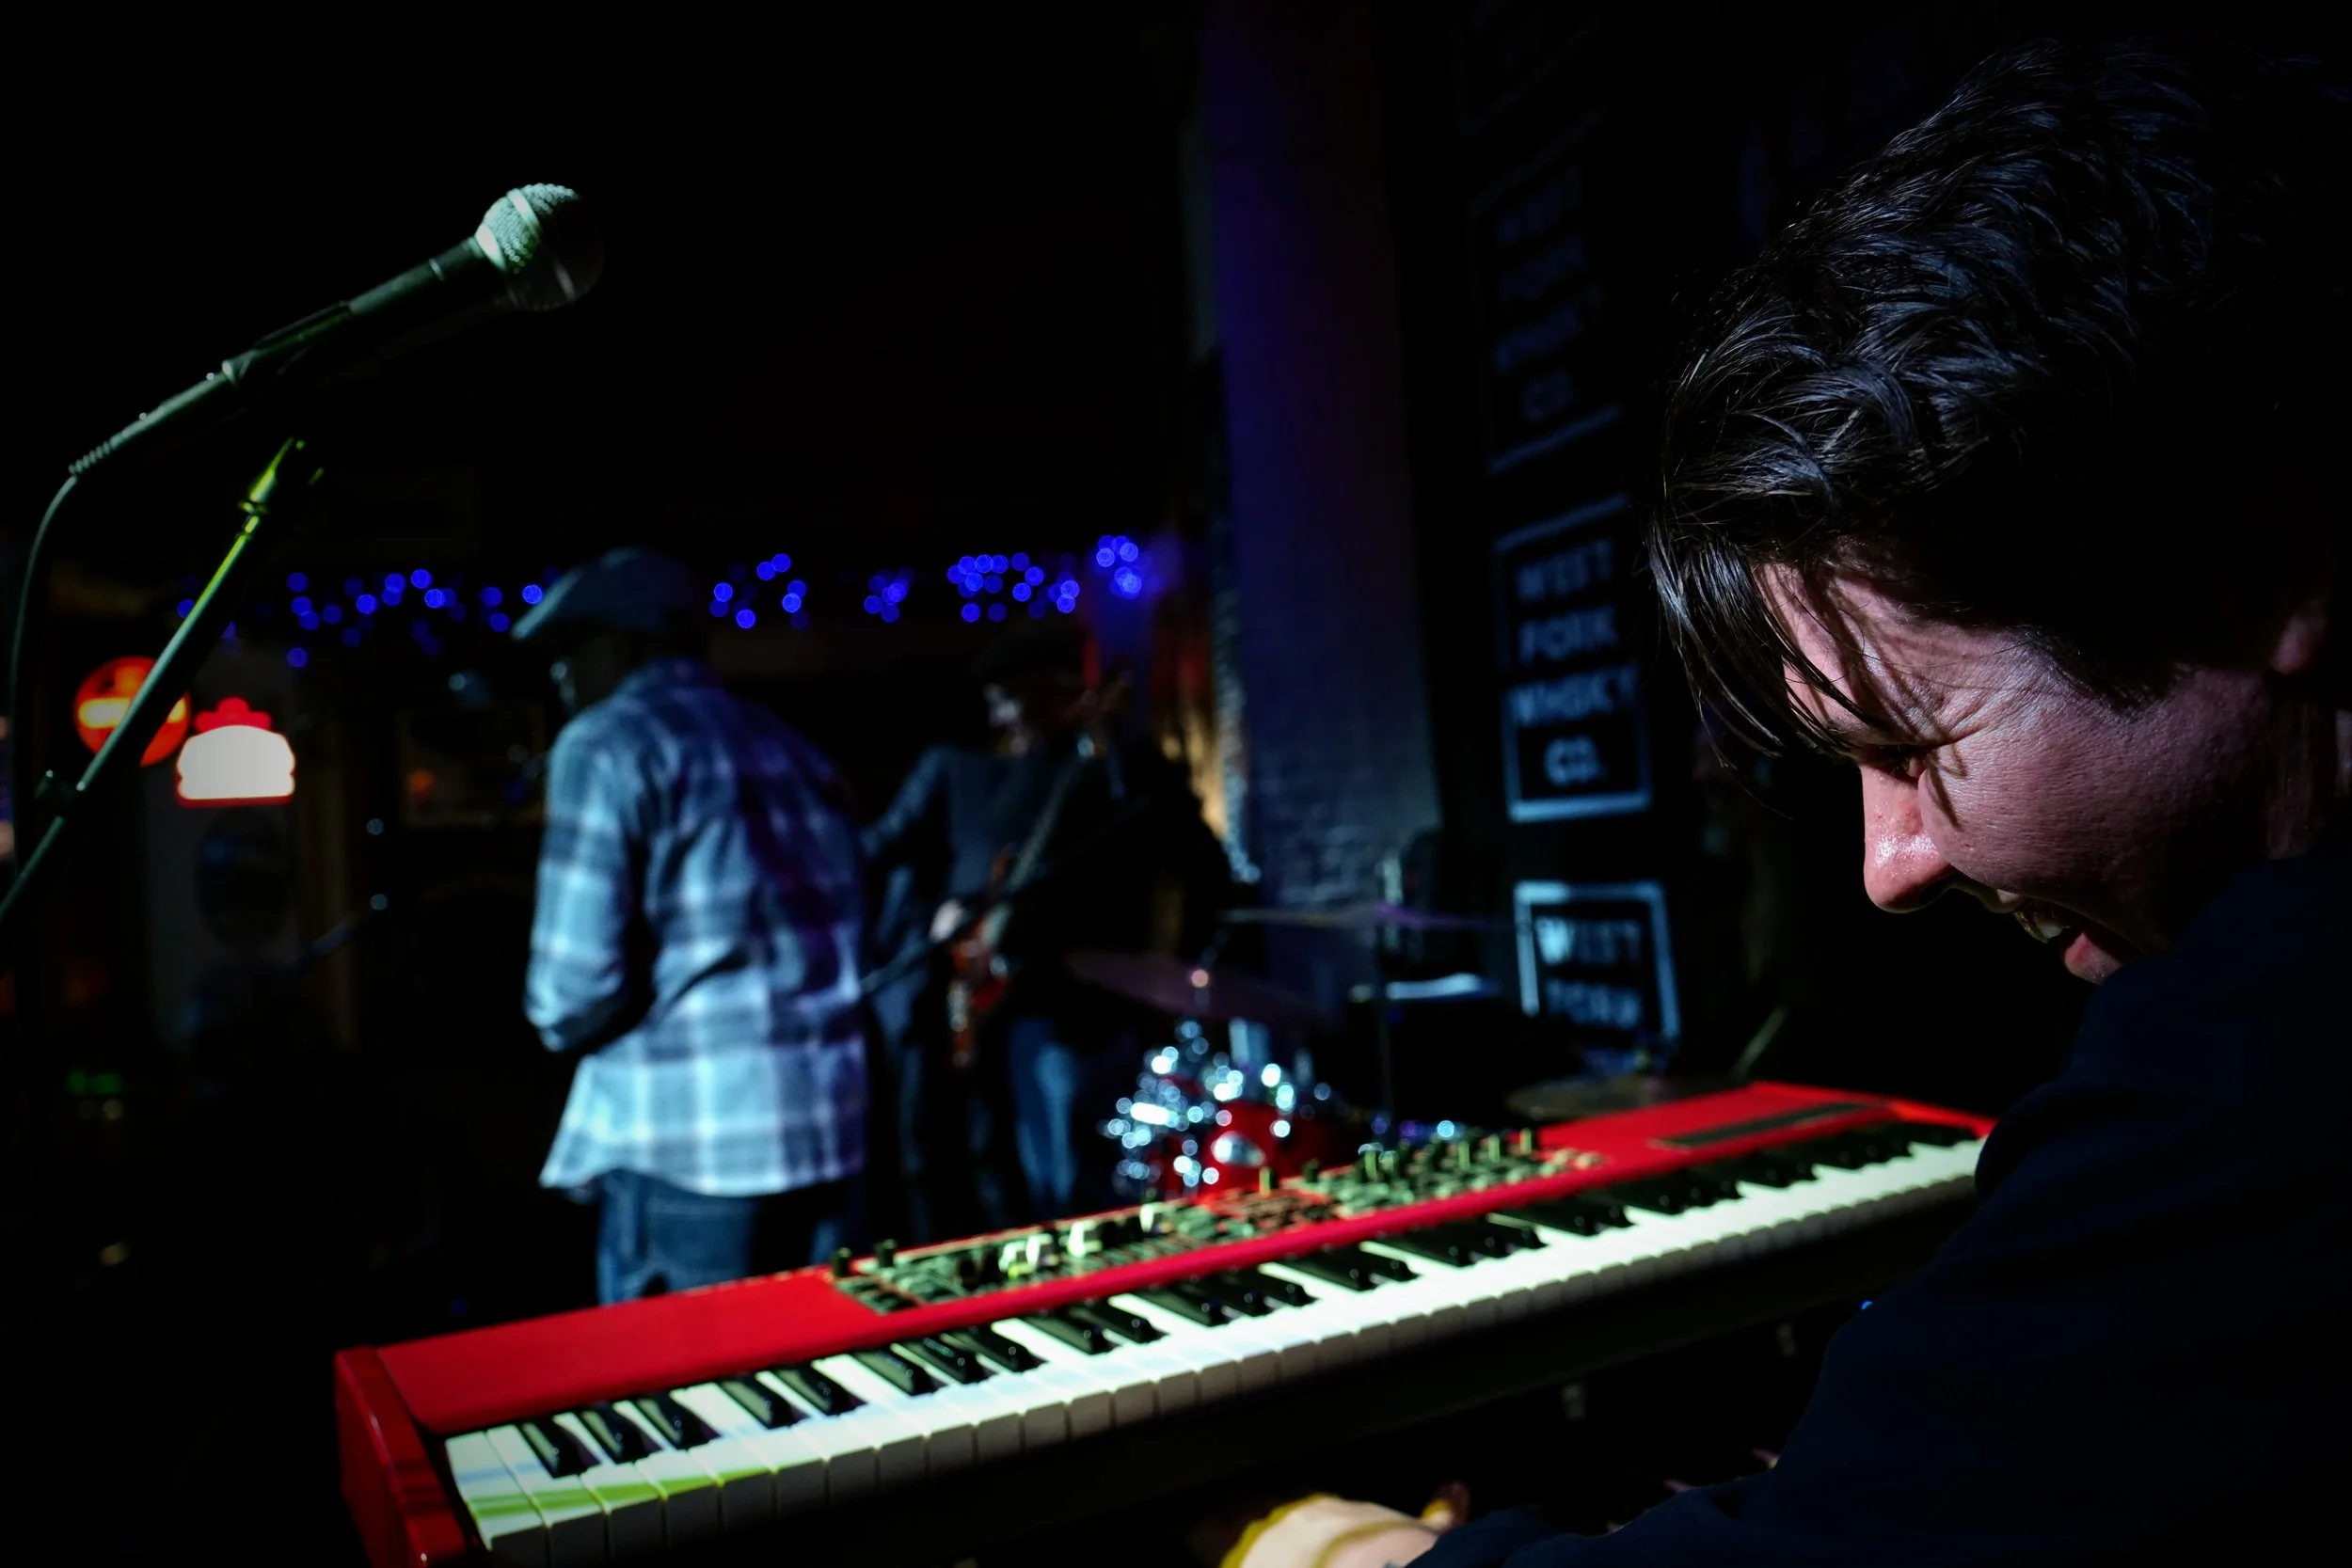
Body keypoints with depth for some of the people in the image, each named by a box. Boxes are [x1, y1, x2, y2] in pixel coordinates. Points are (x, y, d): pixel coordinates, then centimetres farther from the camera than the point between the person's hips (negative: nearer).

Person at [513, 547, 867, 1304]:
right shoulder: (790, 747, 14)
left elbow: (579, 979, -13)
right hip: (828, 1125, 7)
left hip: (691, 1139, -6)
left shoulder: (608, 742, -5)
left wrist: (562, 1022, 7)